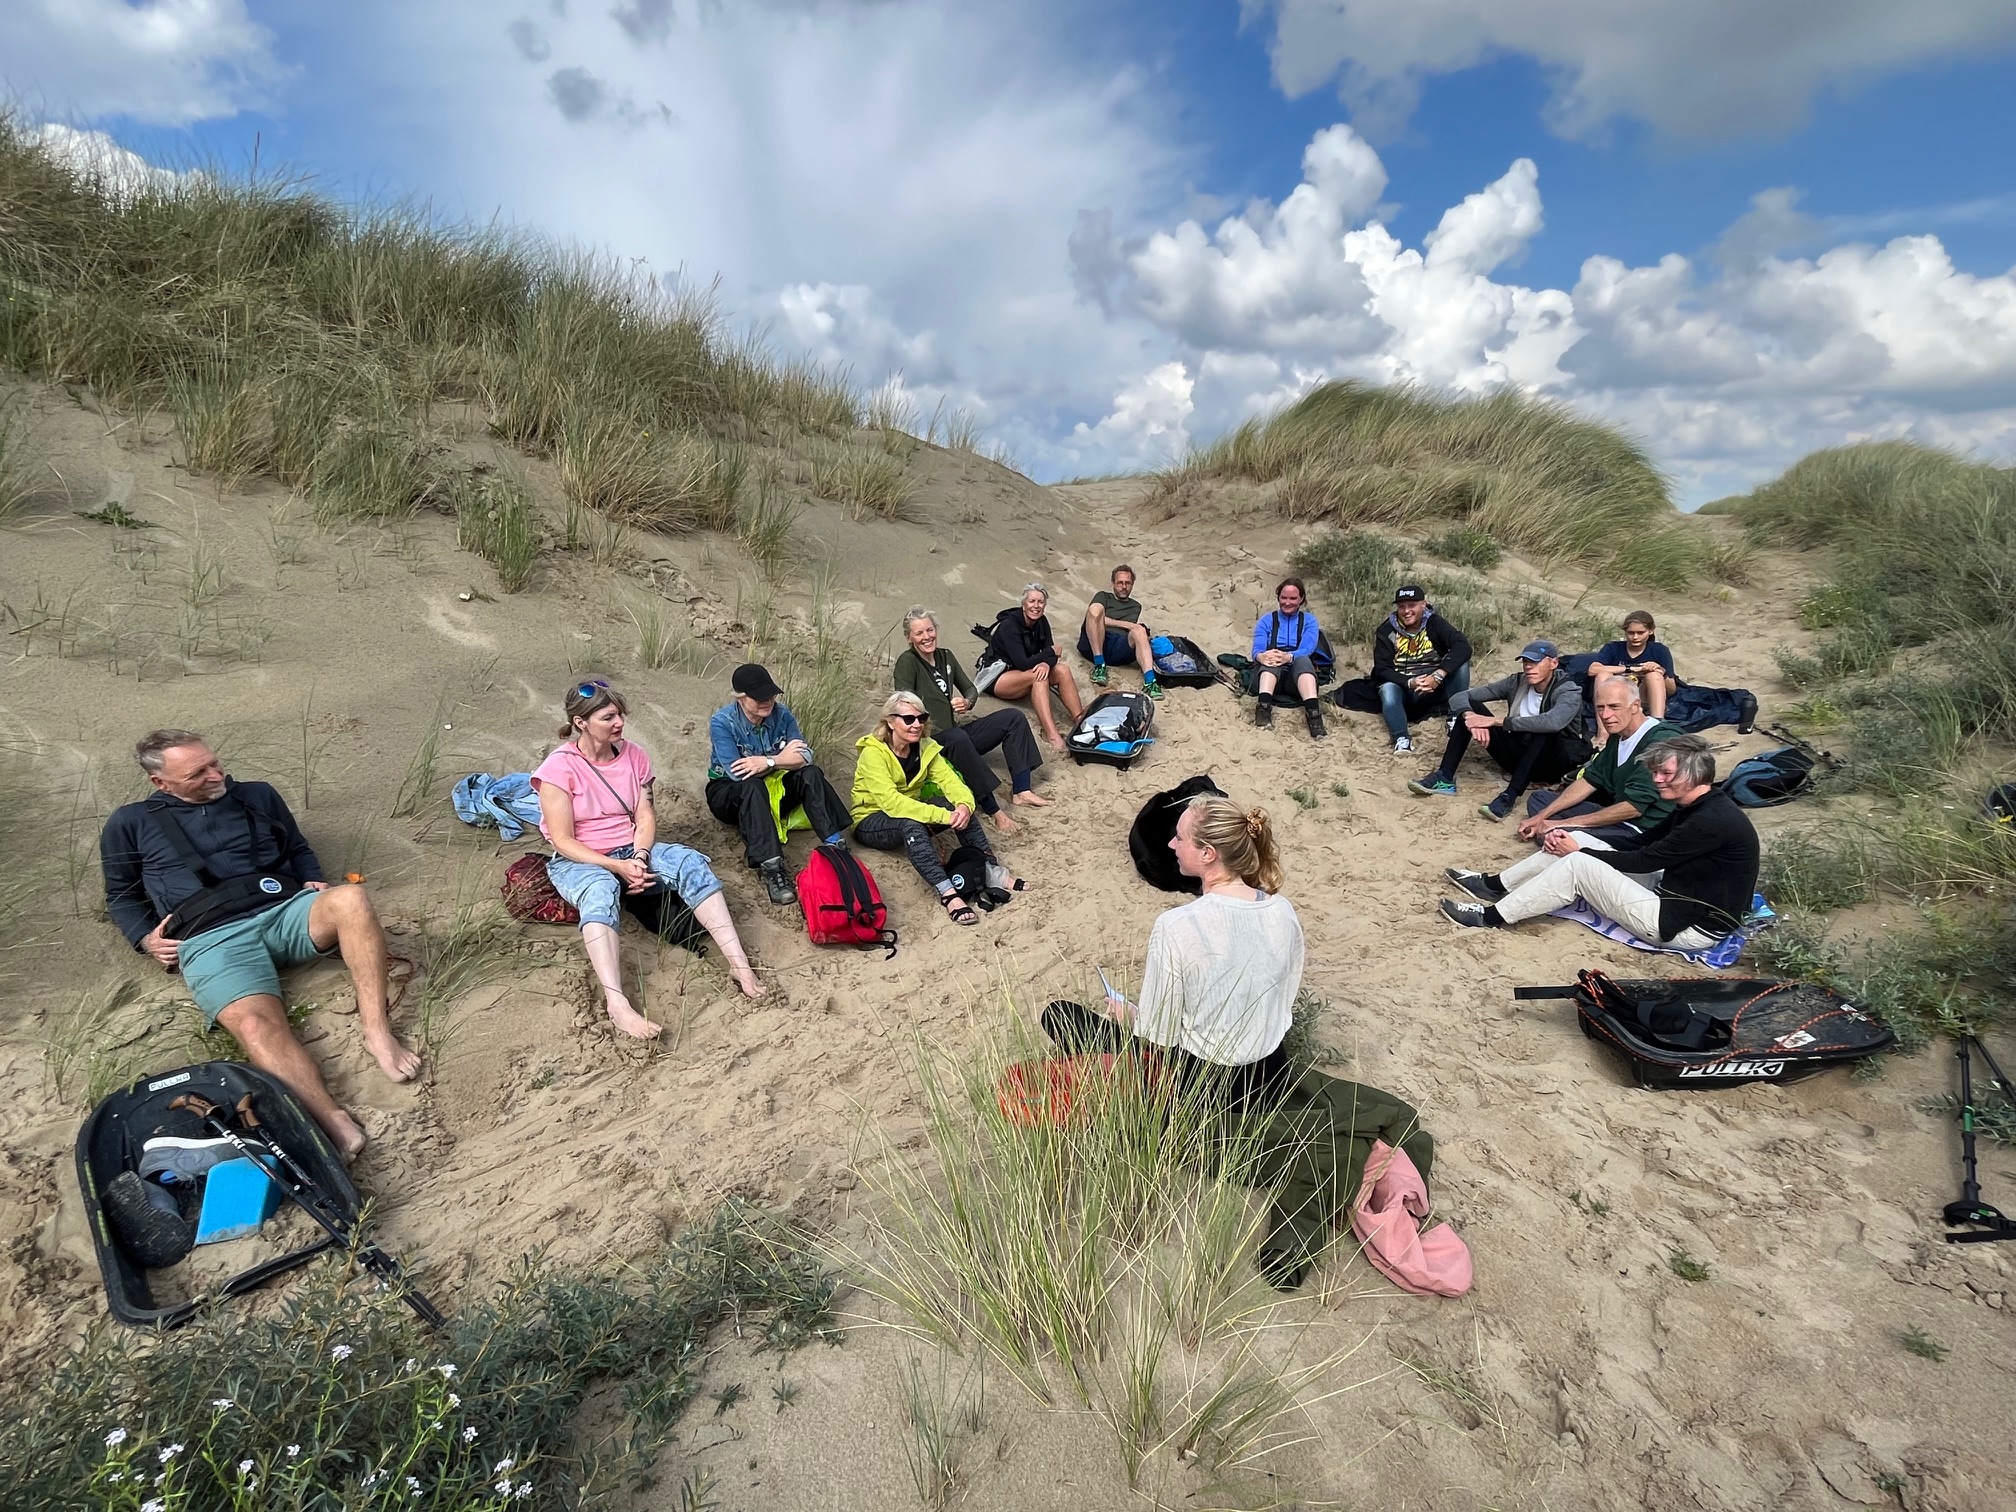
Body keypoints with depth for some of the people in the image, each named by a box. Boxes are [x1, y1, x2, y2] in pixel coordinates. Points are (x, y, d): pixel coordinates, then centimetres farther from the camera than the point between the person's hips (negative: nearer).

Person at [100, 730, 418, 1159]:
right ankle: (335, 1126, -47)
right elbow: (121, 895, 25)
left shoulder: (257, 796, 21)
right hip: (212, 939, -1)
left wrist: (314, 885, 8)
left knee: (351, 897, -36)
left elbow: (299, 850, 29)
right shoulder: (131, 823, 18)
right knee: (255, 1024, -32)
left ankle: (377, 1032, -33)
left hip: (283, 912, 2)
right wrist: (147, 938, 5)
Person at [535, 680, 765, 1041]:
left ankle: (739, 963, -33)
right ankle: (616, 1005, -55)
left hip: (633, 851, 4)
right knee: (601, 890, -40)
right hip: (579, 861, -4)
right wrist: (618, 866, -24)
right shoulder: (558, 767, -13)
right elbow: (563, 842, -15)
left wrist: (639, 858, -20)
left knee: (691, 863, -25)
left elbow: (646, 817, -1)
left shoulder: (633, 754, 1)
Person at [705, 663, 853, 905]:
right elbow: (736, 772, -27)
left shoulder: (781, 715, -8)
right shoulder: (722, 722, -19)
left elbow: (805, 756, -18)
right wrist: (781, 758, -20)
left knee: (811, 774, -22)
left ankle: (836, 845, -32)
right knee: (752, 786, -37)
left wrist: (769, 762, -33)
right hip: (729, 792, -4)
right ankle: (771, 869, -48)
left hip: (772, 788, 4)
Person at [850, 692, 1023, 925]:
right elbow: (891, 802, -35)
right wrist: (944, 816, -42)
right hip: (871, 823, -6)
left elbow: (950, 780, -14)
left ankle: (990, 869, -22)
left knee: (958, 806, -22)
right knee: (910, 822, -39)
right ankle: (947, 893, -45)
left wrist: (964, 804, -37)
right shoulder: (873, 753, -24)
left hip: (908, 810, 6)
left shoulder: (925, 747, -4)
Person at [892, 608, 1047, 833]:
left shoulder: (945, 656, 11)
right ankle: (993, 810, -39)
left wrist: (967, 702, -7)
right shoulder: (907, 662, -11)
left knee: (1014, 717, -3)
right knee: (957, 738, -42)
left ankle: (1021, 790, -12)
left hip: (956, 736, 8)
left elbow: (970, 689, 16)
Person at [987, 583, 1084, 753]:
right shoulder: (1009, 625, -22)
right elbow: (1022, 663, -29)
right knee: (1038, 675, -34)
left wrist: (1046, 663, -31)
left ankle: (1080, 720, -24)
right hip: (998, 677, -7)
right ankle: (1051, 733, -46)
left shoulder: (1041, 621, 0)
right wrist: (1051, 652, -17)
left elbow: (1052, 653, -6)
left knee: (1063, 670, -17)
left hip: (1023, 673, 7)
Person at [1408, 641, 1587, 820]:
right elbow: (1459, 696, -9)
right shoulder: (1516, 682, -2)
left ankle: (1510, 796, -39)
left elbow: (1553, 722, -40)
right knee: (1470, 706, -11)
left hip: (1549, 764, -4)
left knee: (1546, 729, -37)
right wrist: (1471, 717, -31)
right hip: (1517, 756, 4)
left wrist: (1496, 721, -38)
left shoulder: (1569, 692, -15)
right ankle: (1445, 778, -21)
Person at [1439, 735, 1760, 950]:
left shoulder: (1713, 821, -24)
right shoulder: (1697, 806, 7)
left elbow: (1644, 861, -21)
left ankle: (1493, 917, -12)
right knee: (1578, 846, 0)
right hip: (1673, 895, 9)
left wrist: (1579, 851, -10)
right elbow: (1642, 844, 7)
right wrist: (1575, 844, -6)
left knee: (1577, 864, -20)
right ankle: (1494, 886, 8)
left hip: (1691, 927, -9)